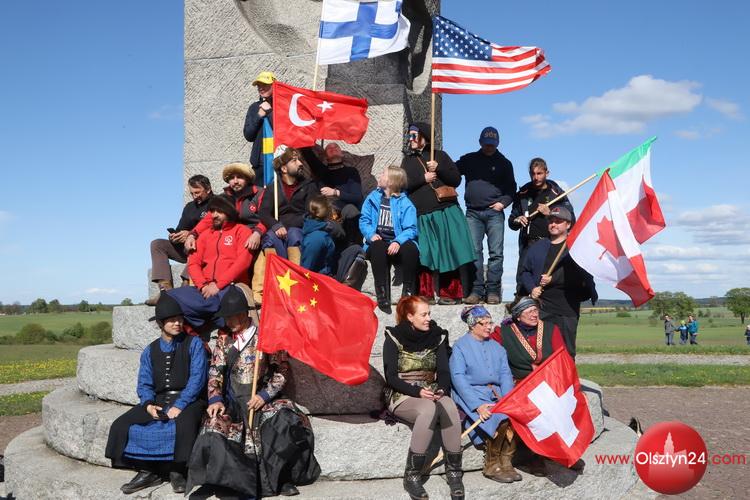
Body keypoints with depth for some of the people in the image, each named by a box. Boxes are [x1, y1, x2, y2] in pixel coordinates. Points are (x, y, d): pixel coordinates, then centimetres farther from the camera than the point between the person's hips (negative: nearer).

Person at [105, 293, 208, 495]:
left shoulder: (193, 344, 0)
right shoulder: (150, 351, 14)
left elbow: (197, 379, -10)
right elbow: (144, 384, 7)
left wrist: (179, 406, -20)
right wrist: (148, 405, -14)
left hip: (187, 400, -5)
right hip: (158, 401, 5)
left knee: (184, 424, -36)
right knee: (121, 425, -12)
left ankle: (177, 472, -13)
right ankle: (147, 471, -3)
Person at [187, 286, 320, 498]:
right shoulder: (223, 340, 11)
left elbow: (282, 371, -2)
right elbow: (215, 373, 8)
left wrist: (264, 395, -13)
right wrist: (215, 399, -9)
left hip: (262, 400, -2)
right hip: (232, 403, 3)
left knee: (288, 416, -31)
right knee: (215, 425, -28)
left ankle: (279, 477, -15)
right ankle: (232, 480, -17)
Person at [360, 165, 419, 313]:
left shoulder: (405, 203, 3)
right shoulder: (373, 197, 13)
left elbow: (410, 229, -7)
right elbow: (364, 221, 8)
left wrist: (398, 241, -27)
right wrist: (371, 234, -14)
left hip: (397, 244, -1)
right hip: (379, 241, 1)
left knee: (411, 249, -35)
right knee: (378, 248, -36)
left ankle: (408, 293, -22)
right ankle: (383, 297, -35)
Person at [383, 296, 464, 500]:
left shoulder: (437, 336, 8)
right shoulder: (394, 338, -3)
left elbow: (443, 371, 4)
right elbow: (391, 377, -8)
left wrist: (441, 390, -18)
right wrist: (417, 391, -22)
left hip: (431, 393, 4)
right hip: (401, 395, -3)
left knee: (450, 407, -31)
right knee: (429, 409, -36)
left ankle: (454, 471, -20)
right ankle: (411, 476, -28)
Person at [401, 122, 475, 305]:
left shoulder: (440, 155, 13)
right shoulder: (408, 160, 17)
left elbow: (456, 179, 6)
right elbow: (403, 185, 5)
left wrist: (438, 169, -8)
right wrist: (423, 178, -6)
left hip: (447, 211, -1)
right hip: (423, 216, 1)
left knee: (454, 252, -6)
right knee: (428, 255, -3)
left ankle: (452, 293, 0)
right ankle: (426, 294, 4)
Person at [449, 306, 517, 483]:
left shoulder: (497, 347, 19)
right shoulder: (460, 347, 0)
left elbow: (505, 374, 9)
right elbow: (458, 378, -10)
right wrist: (477, 405, -21)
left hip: (496, 394, 5)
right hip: (472, 395, -5)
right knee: (501, 418, -29)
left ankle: (505, 462, -11)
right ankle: (491, 466, -11)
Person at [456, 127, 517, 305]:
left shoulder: (504, 163, 12)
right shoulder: (469, 160, 14)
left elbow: (511, 189, 12)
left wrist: (503, 202, -5)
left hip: (494, 212, -1)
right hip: (473, 213, 1)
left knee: (496, 253, -5)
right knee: (474, 252, -4)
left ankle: (493, 291, -2)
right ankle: (476, 290, -2)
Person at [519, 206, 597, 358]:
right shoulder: (538, 247, 16)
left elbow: (580, 276, -8)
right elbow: (525, 271, 16)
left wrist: (553, 279, -12)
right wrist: (531, 288, -2)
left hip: (567, 308, -3)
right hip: (541, 307, 3)